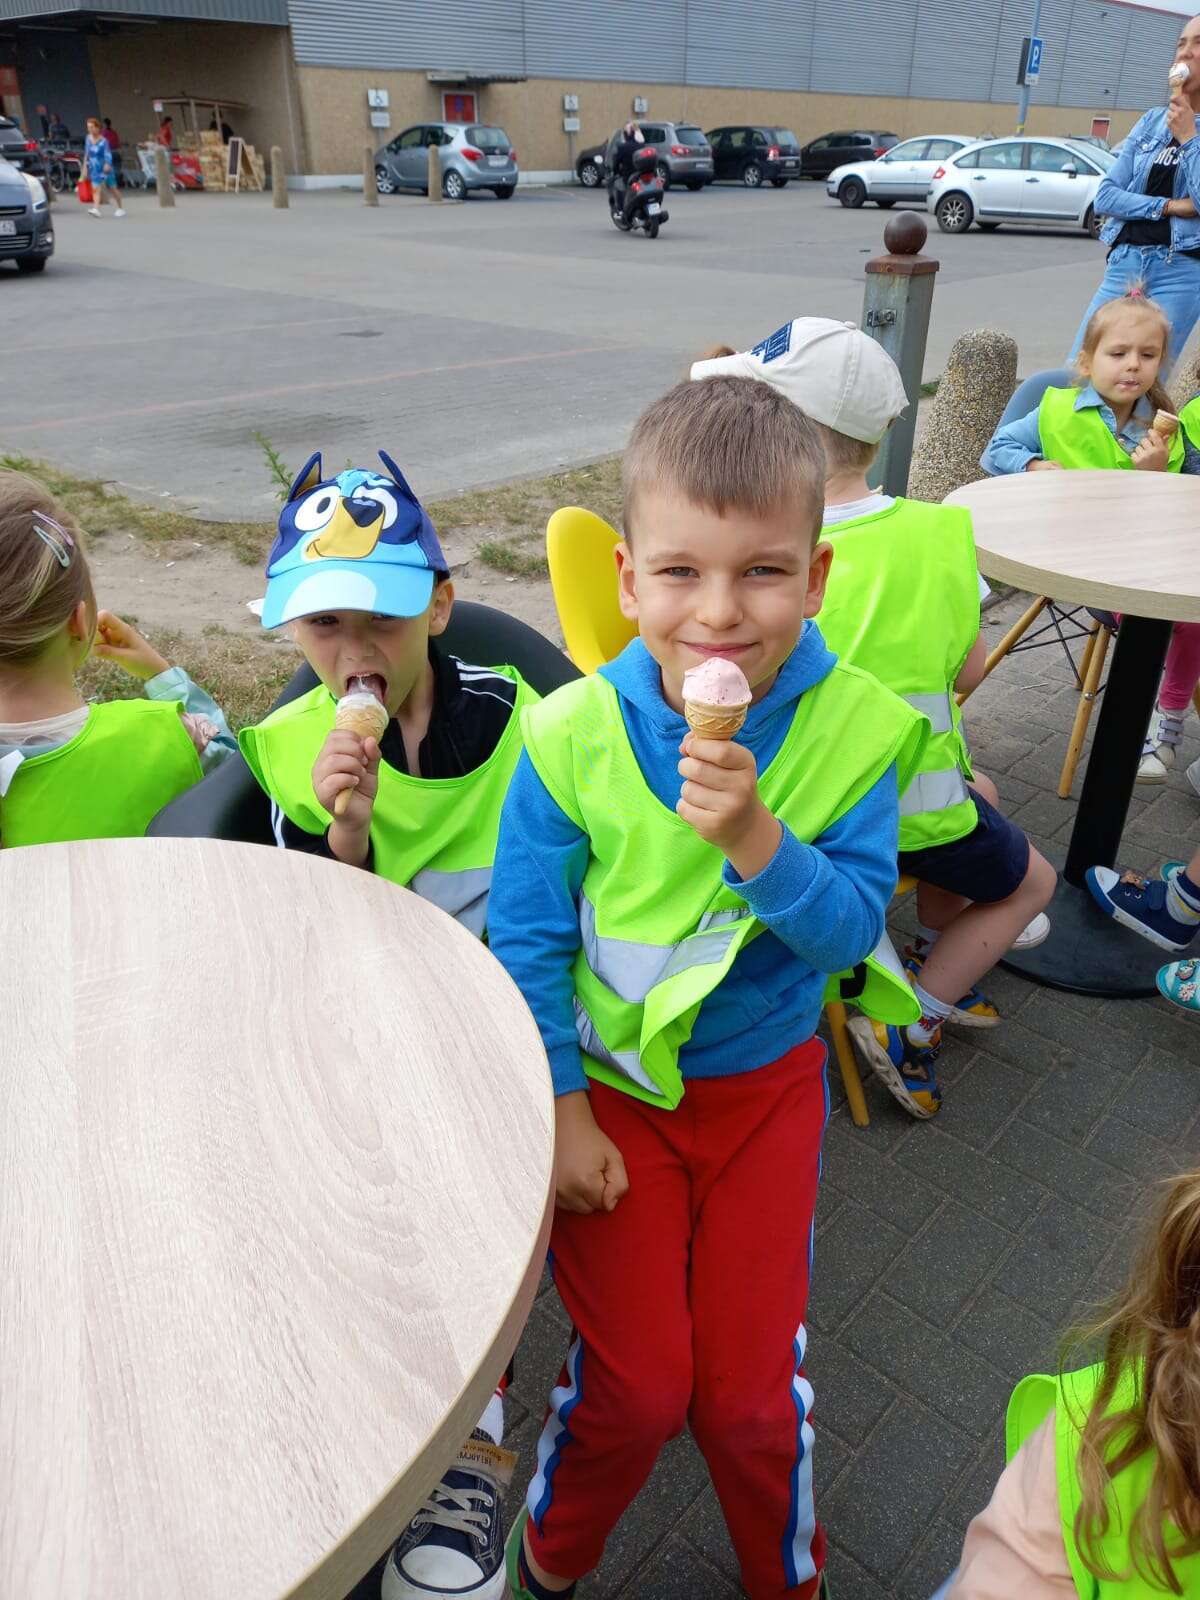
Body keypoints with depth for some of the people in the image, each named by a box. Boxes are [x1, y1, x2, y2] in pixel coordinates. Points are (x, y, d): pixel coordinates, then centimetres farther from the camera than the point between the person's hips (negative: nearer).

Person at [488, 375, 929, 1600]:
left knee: (750, 1385, 12)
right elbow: (526, 942, -11)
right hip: (609, 1087, -1)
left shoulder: (854, 729, -16)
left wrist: (757, 836, -36)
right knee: (636, 1381, 8)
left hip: (765, 1084, 1)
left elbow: (850, 930, -17)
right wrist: (561, 1115, -8)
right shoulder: (573, 733, -19)